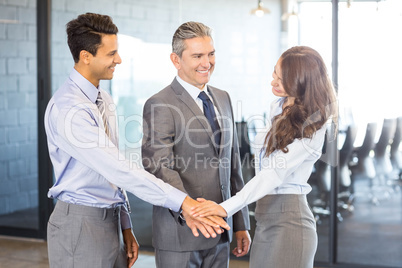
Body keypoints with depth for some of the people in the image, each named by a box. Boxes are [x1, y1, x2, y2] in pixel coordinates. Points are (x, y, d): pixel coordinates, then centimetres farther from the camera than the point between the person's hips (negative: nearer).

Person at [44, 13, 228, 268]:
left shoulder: (104, 100, 11)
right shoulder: (68, 109, -19)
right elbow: (119, 170, -25)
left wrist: (125, 227, 14)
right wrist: (183, 202, -28)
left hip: (111, 221, 8)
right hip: (80, 225, -8)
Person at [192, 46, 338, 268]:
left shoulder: (312, 127, -13)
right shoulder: (278, 108, 12)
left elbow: (276, 172, -22)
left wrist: (227, 208, -28)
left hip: (288, 220, -7)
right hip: (264, 219, 7)